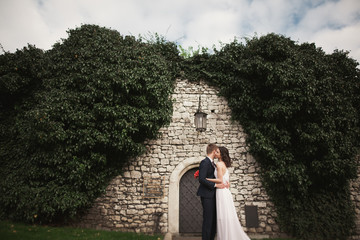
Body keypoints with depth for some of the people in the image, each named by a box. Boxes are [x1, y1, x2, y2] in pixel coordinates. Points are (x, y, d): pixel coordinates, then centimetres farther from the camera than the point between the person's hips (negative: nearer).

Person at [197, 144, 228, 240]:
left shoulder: (213, 163, 17)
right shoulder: (205, 162, -13)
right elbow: (201, 179, -22)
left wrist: (224, 183, 4)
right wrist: (216, 185, -19)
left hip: (213, 195, 9)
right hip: (207, 195, -9)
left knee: (214, 220, 13)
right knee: (208, 220, -5)